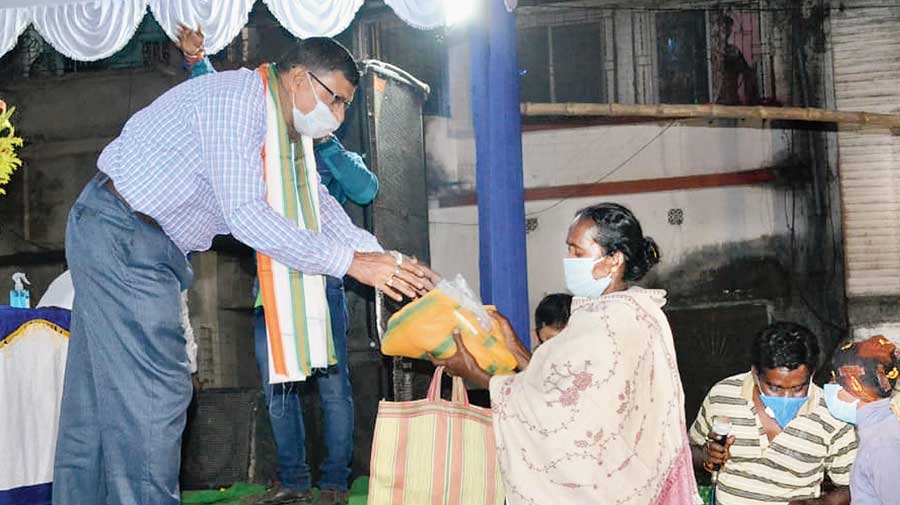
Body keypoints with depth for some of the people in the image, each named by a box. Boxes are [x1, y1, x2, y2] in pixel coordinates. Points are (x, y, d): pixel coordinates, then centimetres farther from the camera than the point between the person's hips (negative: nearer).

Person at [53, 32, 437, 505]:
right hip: (121, 232, -10)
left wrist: (386, 261, -2)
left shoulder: (283, 133, 12)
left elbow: (318, 204, 13)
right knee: (151, 394, -12)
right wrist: (351, 262, -25)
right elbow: (247, 215, -27)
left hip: (147, 244, 10)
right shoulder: (238, 98, -20)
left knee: (99, 401, 12)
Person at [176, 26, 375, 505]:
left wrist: (325, 141, -12)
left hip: (321, 281, -4)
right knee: (277, 385, 5)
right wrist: (197, 61, 10)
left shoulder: (338, 160, 12)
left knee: (332, 381, -4)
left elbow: (365, 190, -10)